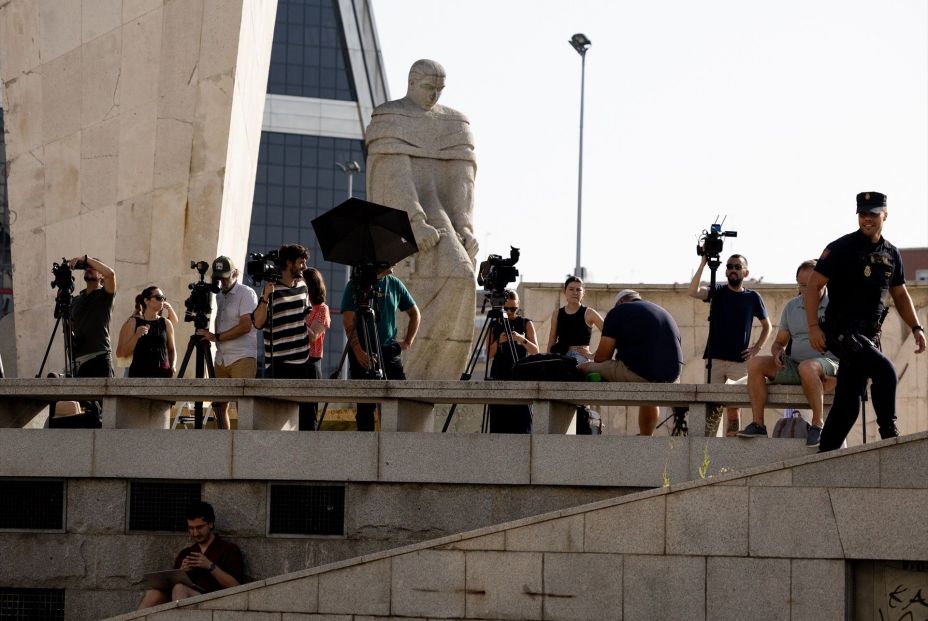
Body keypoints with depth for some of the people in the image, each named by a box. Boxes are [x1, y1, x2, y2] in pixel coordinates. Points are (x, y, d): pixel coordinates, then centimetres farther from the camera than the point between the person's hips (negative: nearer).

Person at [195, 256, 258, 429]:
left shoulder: (246, 294, -5)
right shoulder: (219, 295, 18)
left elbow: (245, 326, -15)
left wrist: (216, 337, -15)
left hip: (242, 358, -8)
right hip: (221, 358, 8)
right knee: (219, 405, 6)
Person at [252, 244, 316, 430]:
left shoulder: (302, 285, 11)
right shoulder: (272, 289, -10)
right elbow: (258, 323, -18)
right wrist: (265, 297, -28)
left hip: (302, 360, 7)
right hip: (279, 364, -7)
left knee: (307, 412, 8)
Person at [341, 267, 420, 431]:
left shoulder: (394, 284, 7)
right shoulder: (355, 286, -5)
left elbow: (414, 313, 20)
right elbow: (348, 321, -12)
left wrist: (408, 342, 10)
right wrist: (358, 351, -23)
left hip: (389, 350, 3)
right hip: (362, 353, -3)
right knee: (366, 405, -2)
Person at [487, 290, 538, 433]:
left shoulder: (526, 324, 8)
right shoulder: (494, 326, 11)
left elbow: (535, 351, -1)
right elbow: (489, 355, 5)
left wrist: (522, 339, -20)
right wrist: (498, 341, -14)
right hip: (499, 376, 2)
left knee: (521, 420, -10)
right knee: (499, 420, -5)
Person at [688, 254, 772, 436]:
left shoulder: (753, 297, 9)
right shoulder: (717, 291, 7)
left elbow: (767, 326, 20)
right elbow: (693, 292, -12)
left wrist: (757, 348, 5)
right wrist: (703, 264, -16)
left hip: (740, 361, 1)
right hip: (715, 358, -1)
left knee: (734, 410, 1)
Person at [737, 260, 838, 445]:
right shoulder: (792, 307, 15)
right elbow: (779, 342, 21)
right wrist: (778, 353, -5)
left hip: (829, 364, -6)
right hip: (794, 366, 6)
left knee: (807, 367, -40)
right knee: (755, 363, -14)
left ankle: (818, 424, -30)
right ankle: (758, 424, -20)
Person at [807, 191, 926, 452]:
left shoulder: (891, 254, 11)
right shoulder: (841, 249, -7)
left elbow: (900, 295, 21)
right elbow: (813, 286, -8)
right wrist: (813, 326, -17)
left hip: (869, 335, 6)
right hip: (842, 331, -6)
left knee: (848, 402, 6)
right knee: (884, 370, -26)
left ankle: (825, 454, 12)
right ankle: (888, 431, -18)